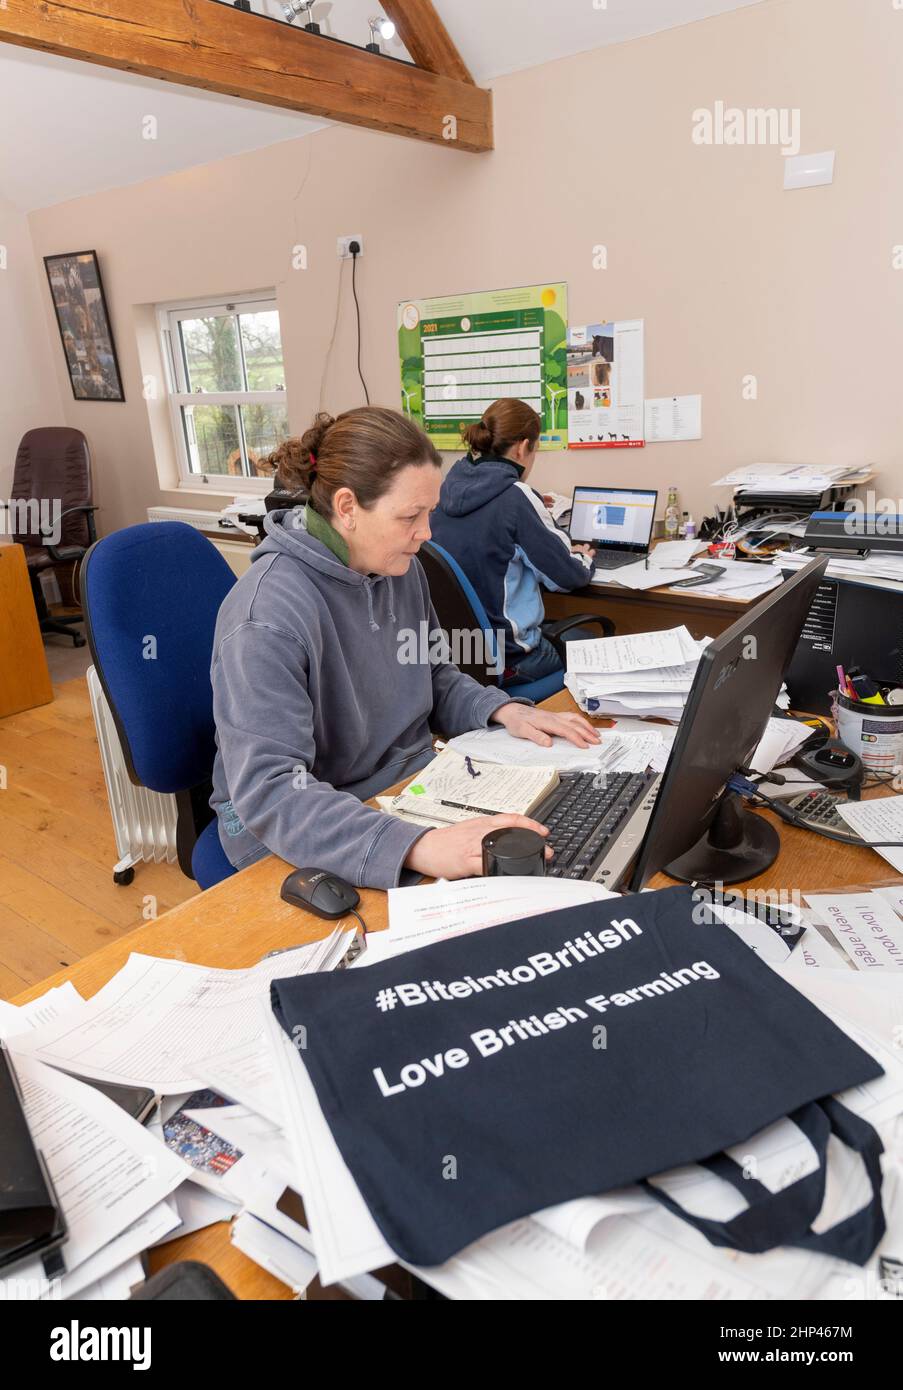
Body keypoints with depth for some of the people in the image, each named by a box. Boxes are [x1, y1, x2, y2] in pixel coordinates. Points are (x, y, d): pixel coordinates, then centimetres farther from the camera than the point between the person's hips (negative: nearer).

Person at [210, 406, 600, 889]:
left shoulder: (401, 569, 0)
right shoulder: (267, 618, -26)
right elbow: (269, 791, -32)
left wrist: (503, 710, -5)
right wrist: (418, 848, -43)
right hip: (312, 840, -7)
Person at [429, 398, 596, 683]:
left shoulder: (452, 486, 0)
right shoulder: (517, 497, -19)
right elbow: (565, 577, -11)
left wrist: (563, 552, 18)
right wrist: (584, 560, 11)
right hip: (505, 657, -7)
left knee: (563, 630, 29)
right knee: (596, 645, 20)